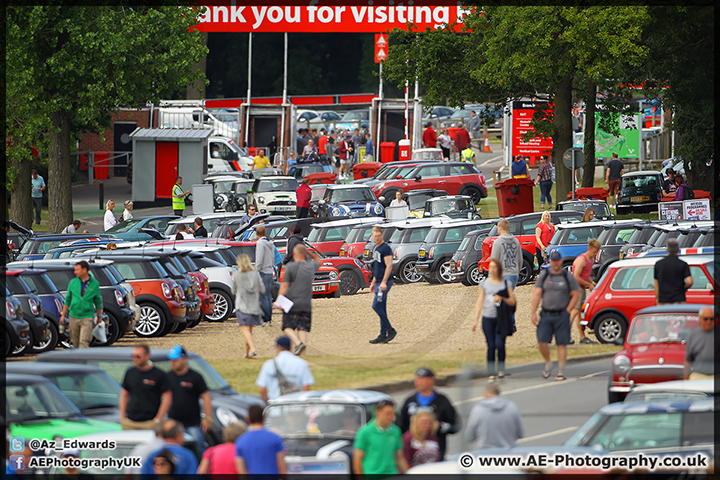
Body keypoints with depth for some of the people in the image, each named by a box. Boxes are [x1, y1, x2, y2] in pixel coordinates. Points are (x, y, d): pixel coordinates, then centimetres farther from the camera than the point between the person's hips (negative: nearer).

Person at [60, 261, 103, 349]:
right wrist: (63, 315, 7)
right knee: (75, 342, 10)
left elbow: (98, 301, 9)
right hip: (74, 316, 3)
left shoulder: (94, 284, -2)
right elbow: (67, 299, 9)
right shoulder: (73, 282, 2)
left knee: (84, 342, -14)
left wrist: (99, 316, 15)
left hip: (87, 318, -3)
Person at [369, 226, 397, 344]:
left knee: (376, 306, -14)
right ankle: (383, 335, 7)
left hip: (385, 282, -9)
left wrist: (384, 282, -24)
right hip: (379, 282, 9)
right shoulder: (376, 249, 18)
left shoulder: (386, 248, -11)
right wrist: (373, 282, 24)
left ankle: (390, 330, -9)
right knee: (382, 309, 7)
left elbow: (389, 266, -19)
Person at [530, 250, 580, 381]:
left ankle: (561, 372, 3)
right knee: (542, 342, -6)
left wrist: (567, 311, -6)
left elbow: (575, 295, 3)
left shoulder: (568, 277, 2)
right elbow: (537, 294, 4)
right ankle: (548, 363, 19)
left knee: (562, 344, -2)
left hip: (562, 316, -2)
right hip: (546, 315, 2)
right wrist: (533, 313, -4)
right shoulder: (543, 276, 7)